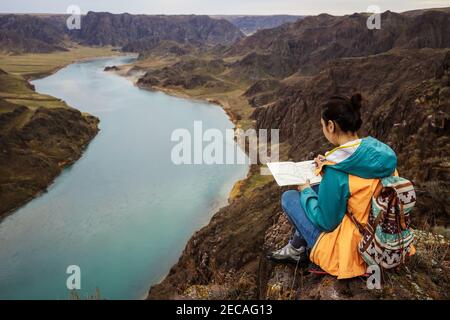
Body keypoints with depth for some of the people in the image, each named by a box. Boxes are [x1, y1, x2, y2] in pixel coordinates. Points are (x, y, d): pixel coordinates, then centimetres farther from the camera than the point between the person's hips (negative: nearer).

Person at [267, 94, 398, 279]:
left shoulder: (335, 169, -27)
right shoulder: (379, 150, -5)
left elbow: (326, 222, -18)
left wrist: (305, 191, -3)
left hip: (350, 250, -8)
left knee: (289, 197, 4)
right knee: (318, 190, 22)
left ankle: (298, 249, 24)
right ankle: (298, 247, 29)